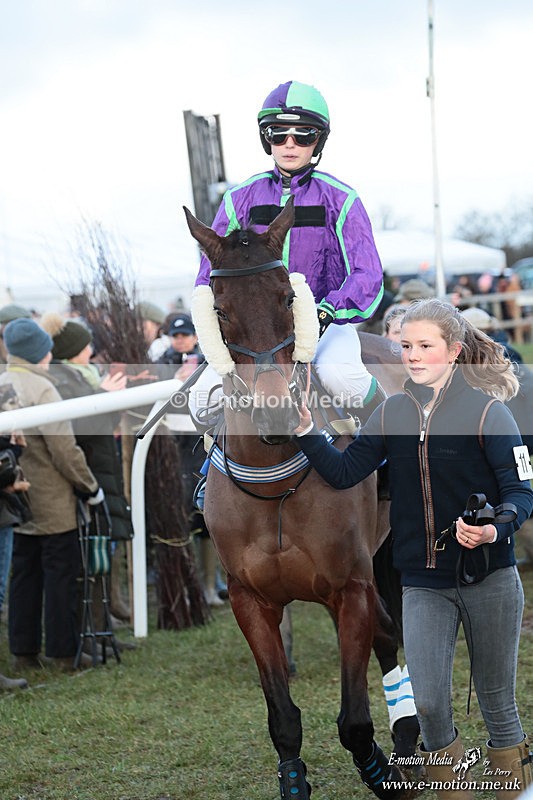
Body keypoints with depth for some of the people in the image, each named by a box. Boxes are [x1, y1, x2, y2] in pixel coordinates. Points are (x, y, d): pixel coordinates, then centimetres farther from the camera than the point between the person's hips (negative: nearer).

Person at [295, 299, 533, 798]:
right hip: (422, 584, 3)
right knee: (428, 703, -4)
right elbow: (344, 472, 0)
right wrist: (306, 432, -14)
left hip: (489, 581, -3)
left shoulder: (486, 411, -8)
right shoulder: (392, 414, 5)